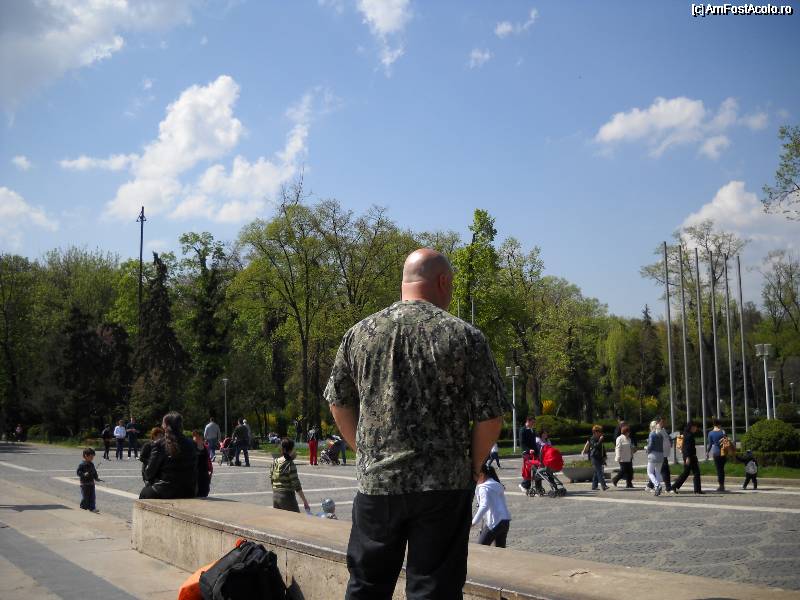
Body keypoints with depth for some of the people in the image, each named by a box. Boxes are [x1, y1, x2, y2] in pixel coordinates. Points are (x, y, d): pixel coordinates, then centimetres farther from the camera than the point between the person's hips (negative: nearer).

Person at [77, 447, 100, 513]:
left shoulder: (91, 464, 10)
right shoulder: (82, 464, -11)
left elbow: (94, 472, 20)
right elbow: (78, 472, -15)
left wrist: (96, 478, 10)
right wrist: (84, 474, -28)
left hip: (91, 483, 6)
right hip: (84, 483, -6)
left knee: (92, 496, 2)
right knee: (85, 496, 2)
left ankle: (92, 508, 3)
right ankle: (84, 507, 19)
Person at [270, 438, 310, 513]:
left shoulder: (275, 462, 4)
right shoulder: (290, 464, -15)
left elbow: (271, 478, 10)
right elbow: (296, 485, -16)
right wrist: (305, 502, -12)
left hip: (275, 496, 7)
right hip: (287, 496, -7)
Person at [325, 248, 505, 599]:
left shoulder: (359, 333, 3)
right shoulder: (464, 337, -7)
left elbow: (338, 403, 10)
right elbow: (490, 416, -7)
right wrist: (471, 466, 7)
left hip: (375, 481, 3)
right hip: (444, 488, -3)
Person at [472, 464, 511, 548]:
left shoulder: (484, 487, -9)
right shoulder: (497, 485, 18)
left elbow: (484, 506, -23)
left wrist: (474, 522, -26)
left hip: (494, 522, -9)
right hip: (505, 520, 9)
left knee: (480, 547, -2)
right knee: (500, 548, 14)